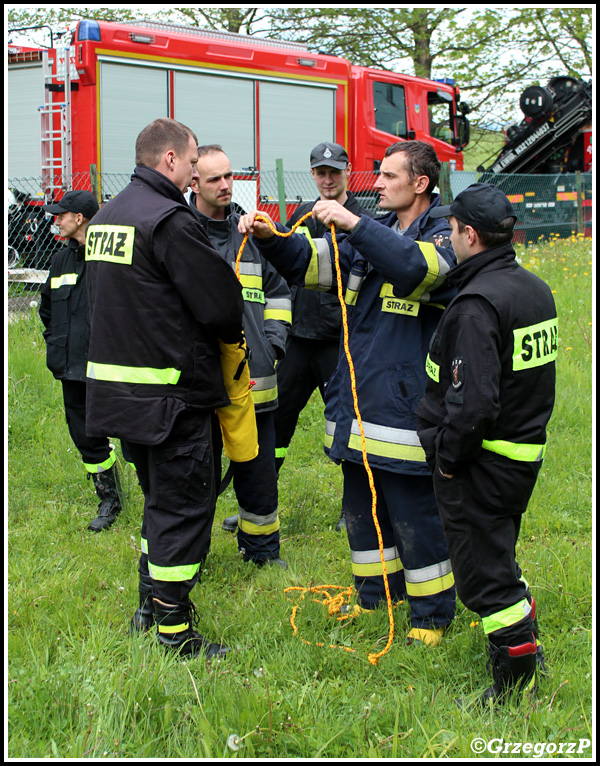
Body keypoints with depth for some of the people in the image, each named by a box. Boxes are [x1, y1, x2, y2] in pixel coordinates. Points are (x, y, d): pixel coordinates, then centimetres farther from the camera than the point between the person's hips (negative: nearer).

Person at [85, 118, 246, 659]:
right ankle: (175, 632, 4)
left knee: (160, 496, 22)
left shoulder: (106, 217, 12)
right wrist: (232, 335, 5)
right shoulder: (170, 220, -18)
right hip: (171, 391, -9)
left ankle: (151, 604, 30)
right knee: (183, 503, -1)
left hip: (117, 385, 9)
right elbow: (219, 304, -17)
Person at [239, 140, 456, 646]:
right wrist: (269, 237, -4)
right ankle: (377, 596, 36)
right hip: (357, 404, 7)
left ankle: (432, 616, 14)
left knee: (416, 517, -1)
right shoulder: (371, 234, 15)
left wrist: (353, 224, -30)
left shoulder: (446, 236, -7)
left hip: (407, 409, -7)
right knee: (362, 509, 18)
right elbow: (311, 264, 14)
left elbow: (415, 267, -29)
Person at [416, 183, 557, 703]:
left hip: (481, 461, -9)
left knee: (485, 572, 1)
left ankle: (515, 684, 8)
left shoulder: (478, 304, -23)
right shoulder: (535, 288, 7)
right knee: (500, 558, 24)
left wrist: (448, 456, -17)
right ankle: (526, 649, 35)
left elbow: (473, 399, -26)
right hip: (526, 450, 9)